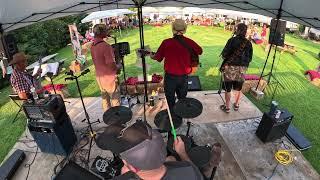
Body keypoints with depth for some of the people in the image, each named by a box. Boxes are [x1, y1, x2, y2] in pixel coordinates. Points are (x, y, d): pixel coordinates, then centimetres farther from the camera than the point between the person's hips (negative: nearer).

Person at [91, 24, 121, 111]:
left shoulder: (92, 46, 3)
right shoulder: (105, 46, -23)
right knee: (115, 99, 6)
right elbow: (111, 64, -23)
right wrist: (118, 66, -4)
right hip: (109, 77, -8)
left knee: (105, 99, 18)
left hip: (99, 76, 8)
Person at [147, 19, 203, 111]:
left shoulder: (166, 42, -15)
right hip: (184, 76, 2)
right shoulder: (189, 42, -10)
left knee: (170, 99, 18)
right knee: (182, 98, 23)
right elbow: (200, 51, 8)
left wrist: (152, 56, 18)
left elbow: (158, 57, -2)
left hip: (170, 76, -2)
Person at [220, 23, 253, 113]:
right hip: (242, 68, 4)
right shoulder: (248, 43, 1)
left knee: (228, 88, 7)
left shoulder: (232, 40, -12)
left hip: (230, 67, -4)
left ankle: (227, 107, 14)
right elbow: (250, 57, 7)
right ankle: (236, 105, 32)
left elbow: (224, 54, -14)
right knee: (238, 88, 18)